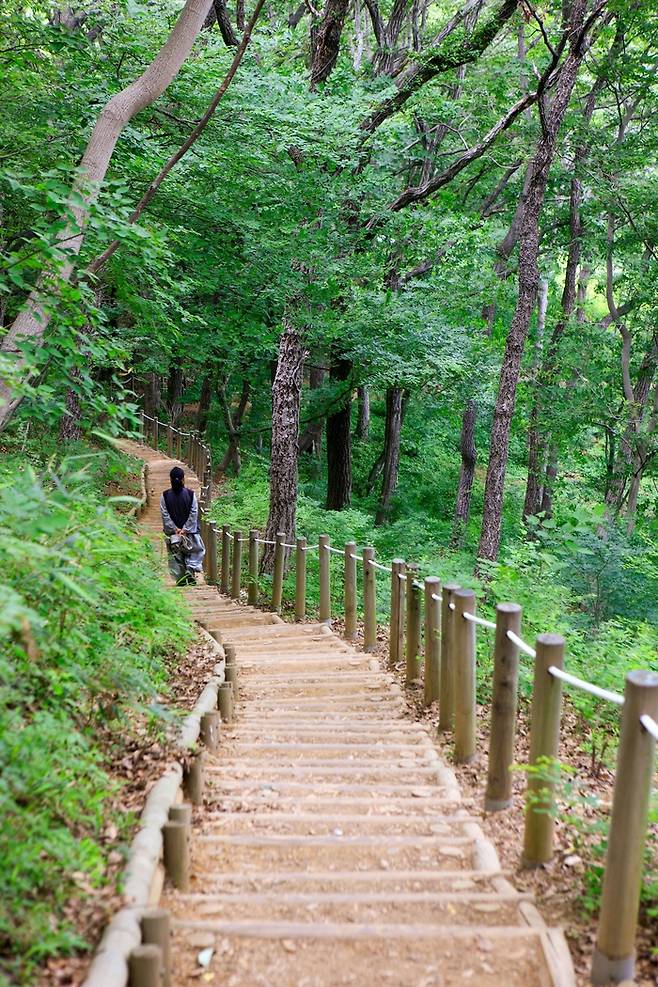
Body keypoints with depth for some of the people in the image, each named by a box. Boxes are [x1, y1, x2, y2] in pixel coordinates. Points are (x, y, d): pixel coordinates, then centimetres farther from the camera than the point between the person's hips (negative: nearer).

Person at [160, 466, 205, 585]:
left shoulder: (165, 495, -6)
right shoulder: (191, 494, -8)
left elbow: (165, 515, -7)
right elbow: (193, 514, -9)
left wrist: (175, 529, -6)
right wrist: (185, 529, -7)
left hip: (172, 532, 1)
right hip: (190, 532, -1)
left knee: (175, 555, 11)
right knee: (196, 551, 16)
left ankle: (181, 579, 11)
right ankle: (190, 569, -4)